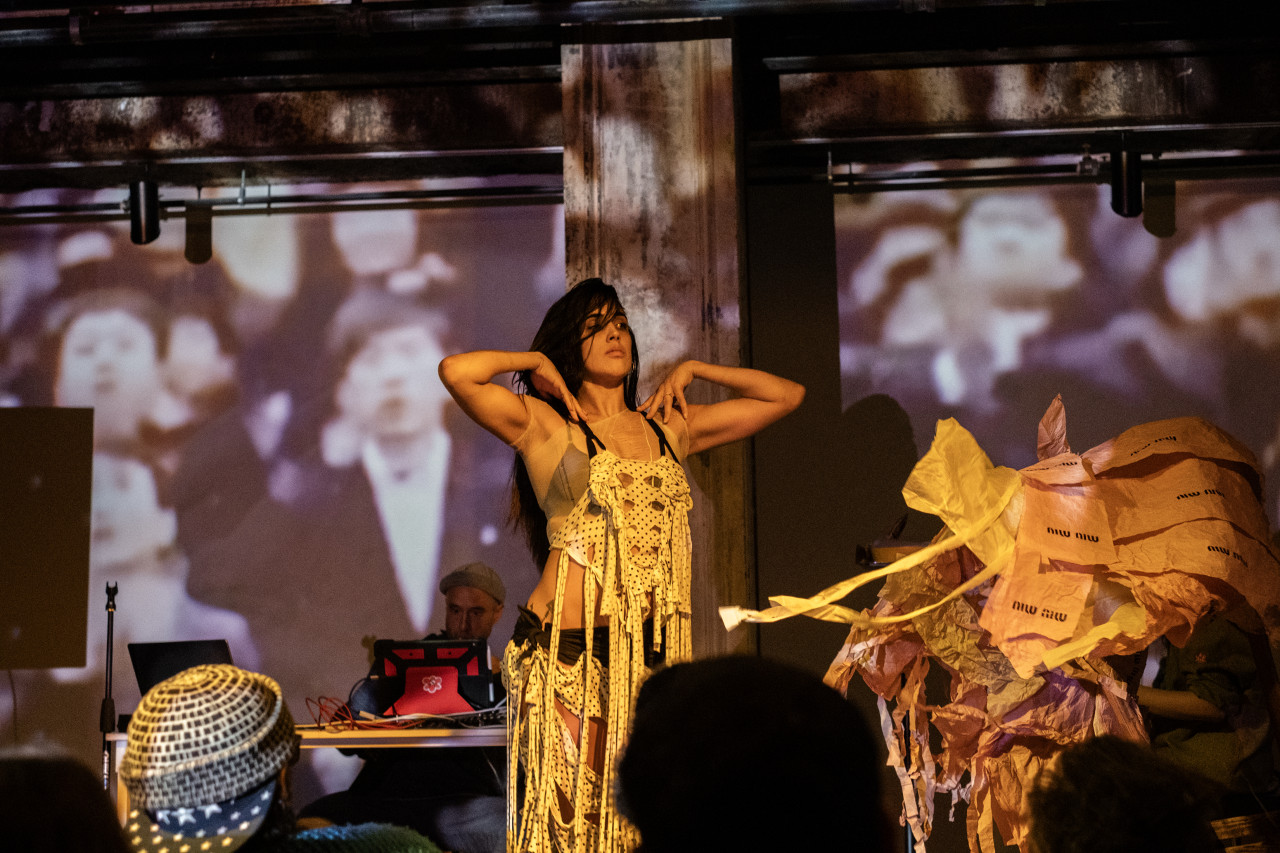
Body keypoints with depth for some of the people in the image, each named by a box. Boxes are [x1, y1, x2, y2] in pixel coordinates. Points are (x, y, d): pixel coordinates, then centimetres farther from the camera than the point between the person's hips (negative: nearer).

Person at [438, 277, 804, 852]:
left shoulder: (669, 425, 17)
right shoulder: (543, 423, 3)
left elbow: (787, 395, 24)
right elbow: (456, 372, -15)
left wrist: (692, 370, 18)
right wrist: (537, 363, 2)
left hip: (648, 651, 4)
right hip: (566, 651, -4)